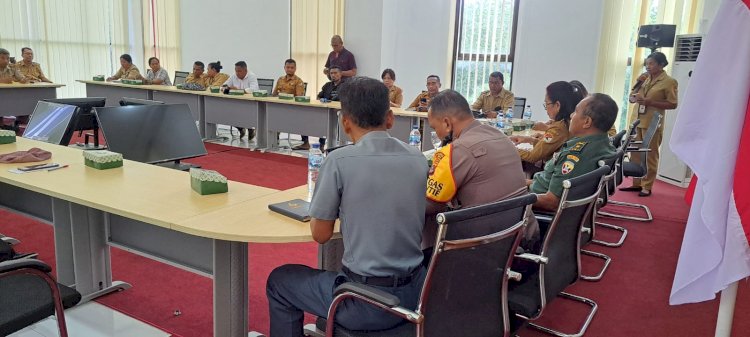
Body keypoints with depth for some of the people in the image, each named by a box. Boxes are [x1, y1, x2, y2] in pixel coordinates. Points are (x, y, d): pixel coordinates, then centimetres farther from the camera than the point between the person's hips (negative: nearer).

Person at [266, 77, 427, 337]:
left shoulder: (339, 161, -16)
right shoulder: (418, 159, 0)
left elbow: (321, 234, -6)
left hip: (367, 302, -6)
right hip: (414, 293, 6)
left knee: (279, 281, 20)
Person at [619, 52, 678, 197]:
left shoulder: (668, 82, -7)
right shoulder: (646, 79, 14)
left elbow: (673, 104, -11)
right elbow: (635, 96, 23)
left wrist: (651, 102, -19)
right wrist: (634, 96, -1)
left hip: (653, 124, -7)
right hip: (638, 121, 7)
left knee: (650, 156, 0)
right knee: (635, 154, 9)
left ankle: (647, 187, 7)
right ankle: (637, 184, 18)